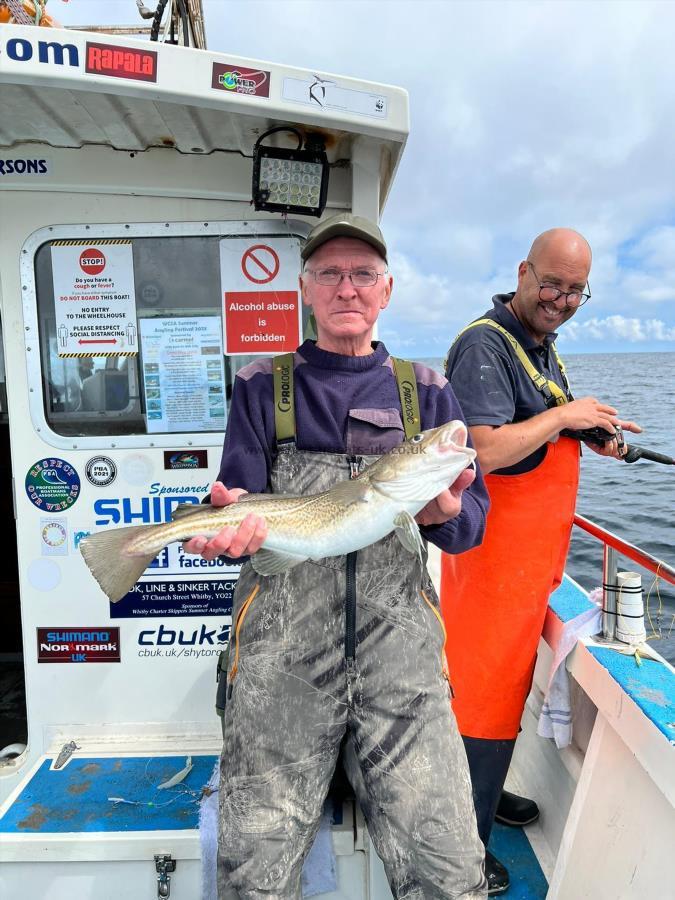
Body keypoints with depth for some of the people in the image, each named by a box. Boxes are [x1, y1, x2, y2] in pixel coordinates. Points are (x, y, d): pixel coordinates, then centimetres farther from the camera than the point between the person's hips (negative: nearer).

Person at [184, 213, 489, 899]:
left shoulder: (425, 391, 13)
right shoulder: (263, 387, 11)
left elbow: (472, 517, 10)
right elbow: (238, 497, 5)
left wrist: (444, 515, -13)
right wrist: (233, 523, -19)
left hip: (400, 644, 1)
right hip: (282, 649, 0)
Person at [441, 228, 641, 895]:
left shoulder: (540, 346, 14)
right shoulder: (485, 344, -17)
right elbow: (484, 450, -29)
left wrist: (590, 438, 6)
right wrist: (565, 415, -19)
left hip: (531, 554, 10)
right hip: (492, 550, -10)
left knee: (509, 679, 21)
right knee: (482, 686, 3)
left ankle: (486, 794, 42)